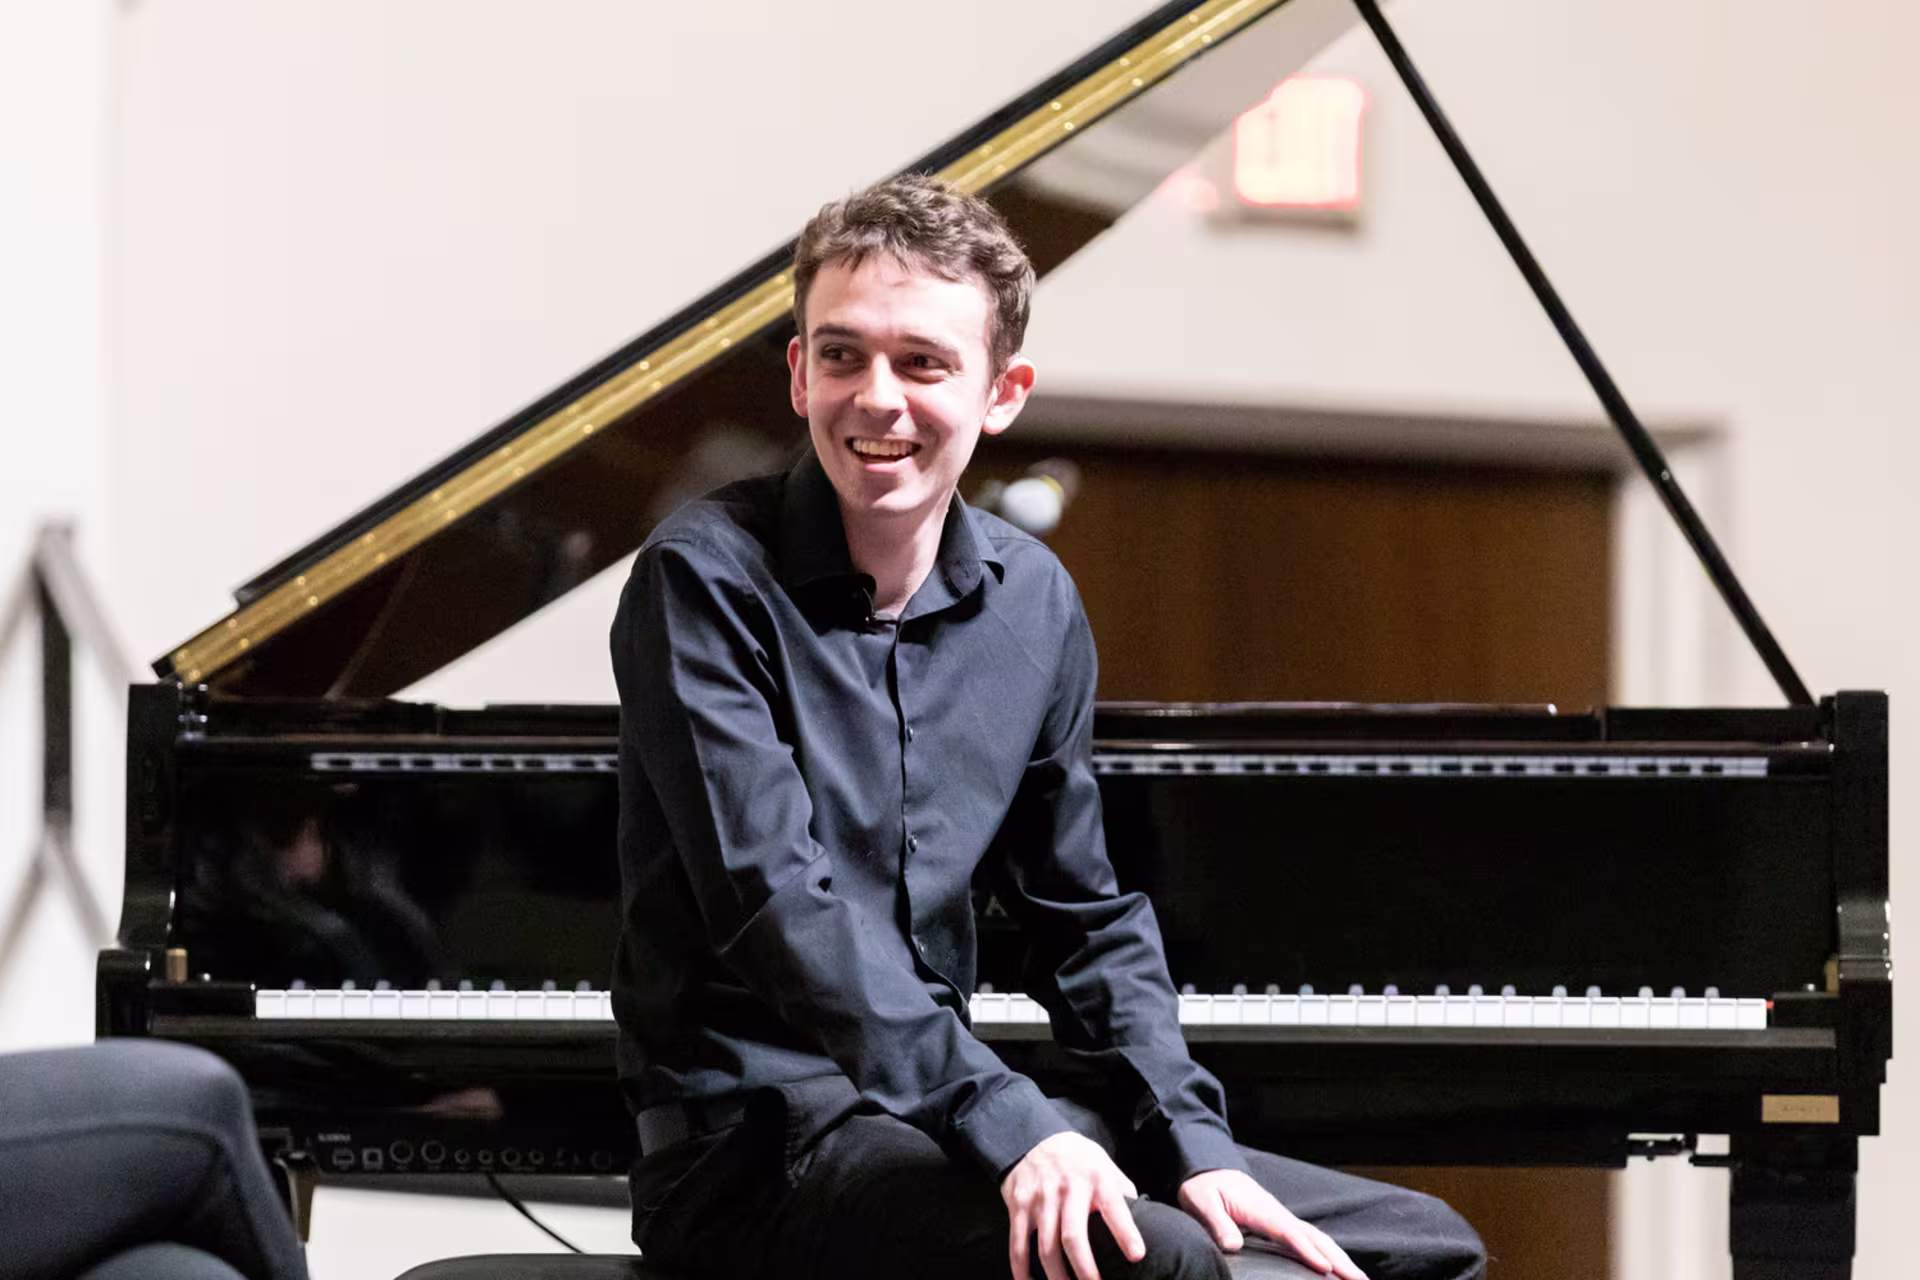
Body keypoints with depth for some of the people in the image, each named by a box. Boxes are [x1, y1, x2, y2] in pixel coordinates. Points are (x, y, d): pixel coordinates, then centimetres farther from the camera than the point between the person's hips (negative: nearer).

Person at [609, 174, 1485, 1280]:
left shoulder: (1034, 601, 9)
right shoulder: (710, 581, -12)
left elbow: (1085, 917, 15)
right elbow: (780, 901, -21)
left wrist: (1193, 1143, 0)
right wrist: (1004, 1124, -29)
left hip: (940, 1098, 7)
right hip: (753, 1138, -7)